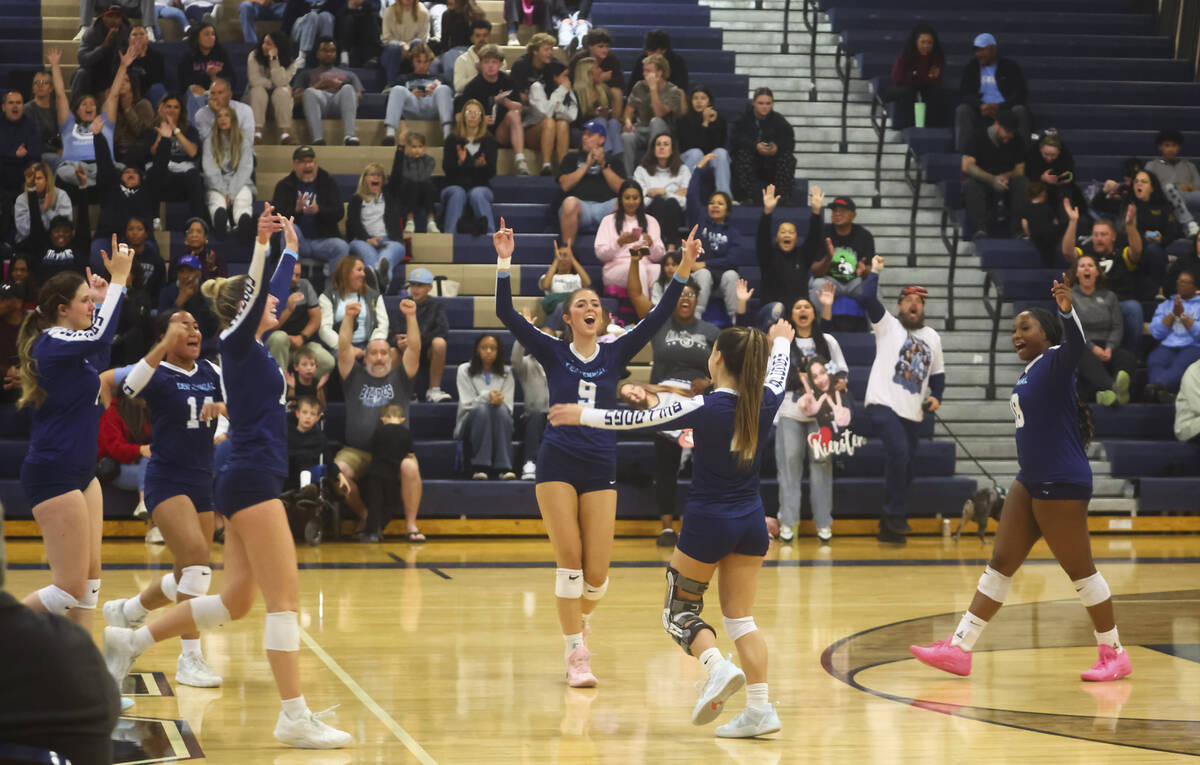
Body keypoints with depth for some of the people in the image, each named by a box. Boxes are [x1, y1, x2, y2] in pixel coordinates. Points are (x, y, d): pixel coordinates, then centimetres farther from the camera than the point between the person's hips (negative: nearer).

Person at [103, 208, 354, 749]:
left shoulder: (252, 348, 16)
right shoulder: (237, 343, -7)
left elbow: (275, 289, 33)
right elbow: (256, 292, -26)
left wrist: (291, 250, 41)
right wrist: (262, 244, -36)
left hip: (248, 482, 10)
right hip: (252, 481, -10)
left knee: (235, 602, 13)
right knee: (285, 599, -10)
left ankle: (130, 642, 17)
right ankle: (295, 719, -10)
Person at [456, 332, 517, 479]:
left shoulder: (506, 373, 11)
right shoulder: (465, 370, 4)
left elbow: (508, 407, 2)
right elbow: (466, 404, -6)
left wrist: (499, 401, -21)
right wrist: (487, 397, -25)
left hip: (498, 425, 2)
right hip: (470, 422, -2)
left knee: (501, 409, -33)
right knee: (482, 408, -35)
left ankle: (504, 466, -40)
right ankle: (480, 466, -40)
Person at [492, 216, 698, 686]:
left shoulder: (615, 354, 7)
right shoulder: (553, 353, 3)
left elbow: (657, 319, -2)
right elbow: (506, 314, -6)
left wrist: (683, 272, -11)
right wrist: (504, 263, -17)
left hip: (601, 469, 2)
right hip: (557, 465, -2)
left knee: (597, 574, -2)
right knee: (569, 559, -8)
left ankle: (579, 618, 31)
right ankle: (576, 654, 1)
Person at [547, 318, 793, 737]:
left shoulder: (706, 408, -17)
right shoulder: (764, 403, -3)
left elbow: (638, 419, -8)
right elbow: (775, 376, 22)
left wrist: (584, 415, 5)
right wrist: (780, 342, 44)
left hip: (708, 522, -5)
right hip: (751, 521, 5)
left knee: (679, 611, 9)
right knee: (740, 617, 10)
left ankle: (717, 667, -17)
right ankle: (759, 707, 1)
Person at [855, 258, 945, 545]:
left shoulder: (932, 337, 18)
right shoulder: (888, 325, 3)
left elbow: (938, 373, 23)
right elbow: (867, 298, -11)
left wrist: (936, 396, 7)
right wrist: (874, 272, -5)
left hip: (913, 413, 6)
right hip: (883, 404, -6)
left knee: (906, 467, 7)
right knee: (899, 451, -27)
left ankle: (889, 527, 20)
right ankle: (895, 514, -21)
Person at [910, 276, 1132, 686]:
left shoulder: (1056, 362, -12)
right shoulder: (1031, 372, 14)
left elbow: (1075, 344, -34)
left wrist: (1067, 310, -51)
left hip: (1061, 485, -10)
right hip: (1030, 483, 10)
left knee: (1079, 568, -2)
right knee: (1001, 563, 8)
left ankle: (1114, 655, 11)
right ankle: (959, 648, 8)